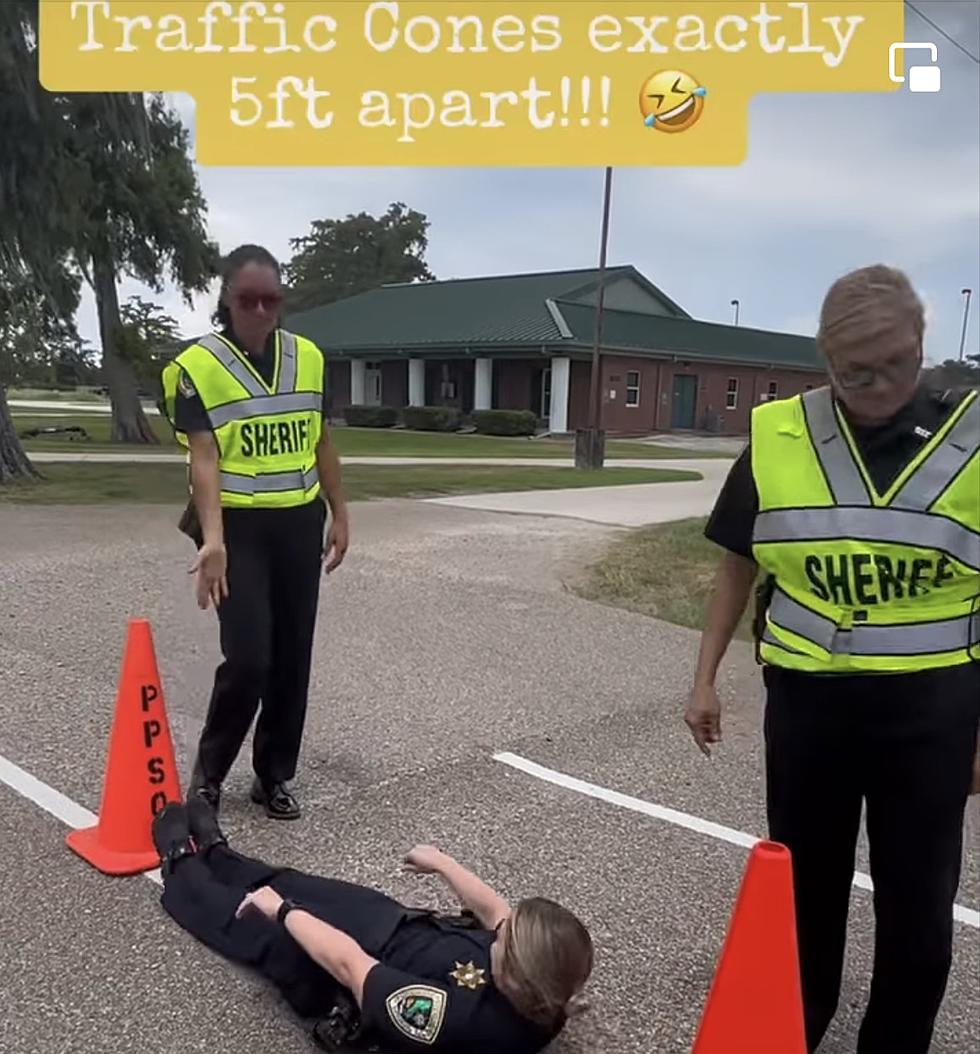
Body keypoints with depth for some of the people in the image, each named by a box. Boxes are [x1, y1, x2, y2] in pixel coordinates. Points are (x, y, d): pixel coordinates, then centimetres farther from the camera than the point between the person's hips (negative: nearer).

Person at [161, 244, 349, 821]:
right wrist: (213, 539, -26)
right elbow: (203, 458, -15)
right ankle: (208, 773, 15)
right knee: (249, 657, -9)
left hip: (300, 525, 4)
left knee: (293, 656, 8)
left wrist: (339, 515, 12)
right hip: (239, 528, -4)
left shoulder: (310, 358, 5)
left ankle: (274, 774, 25)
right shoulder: (198, 366, -8)